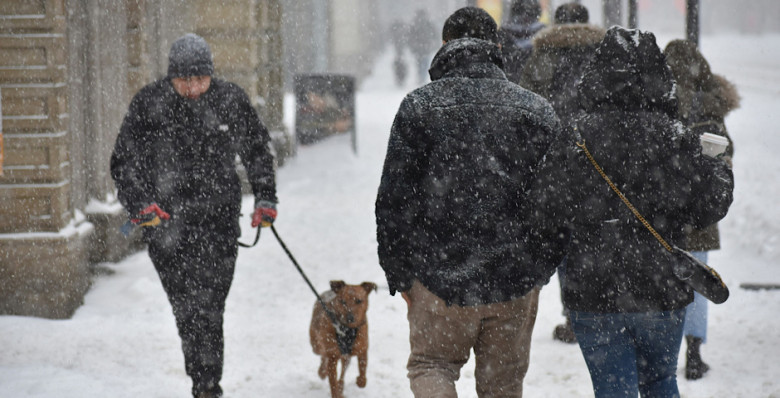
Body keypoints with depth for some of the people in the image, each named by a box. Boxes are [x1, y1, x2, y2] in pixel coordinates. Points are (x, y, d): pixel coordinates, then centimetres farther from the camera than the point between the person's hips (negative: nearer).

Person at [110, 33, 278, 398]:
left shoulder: (231, 101, 0)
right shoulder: (148, 104, -5)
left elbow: (257, 150, 16)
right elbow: (123, 162, 1)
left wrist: (265, 198, 9)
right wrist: (140, 204, -12)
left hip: (219, 219, 0)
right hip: (166, 221, 0)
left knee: (208, 307, -9)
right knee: (185, 307, 3)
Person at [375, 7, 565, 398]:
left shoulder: (418, 106, -4)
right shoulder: (537, 110, 3)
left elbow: (394, 200, -4)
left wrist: (398, 274, 6)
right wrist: (542, 267, 17)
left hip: (439, 278, -2)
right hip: (516, 280, 2)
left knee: (431, 364, 19)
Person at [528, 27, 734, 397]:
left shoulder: (577, 137, -9)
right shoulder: (676, 138, -8)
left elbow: (543, 214, -9)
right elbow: (708, 209, -2)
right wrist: (721, 172, 17)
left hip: (593, 296, -1)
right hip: (663, 295, 1)